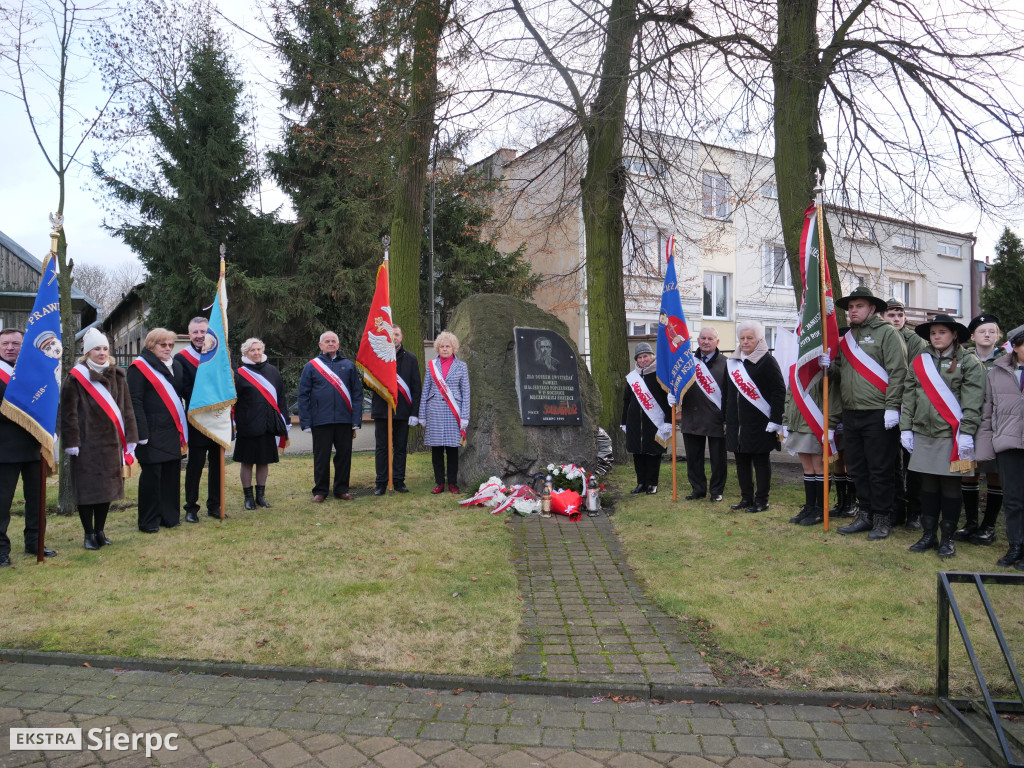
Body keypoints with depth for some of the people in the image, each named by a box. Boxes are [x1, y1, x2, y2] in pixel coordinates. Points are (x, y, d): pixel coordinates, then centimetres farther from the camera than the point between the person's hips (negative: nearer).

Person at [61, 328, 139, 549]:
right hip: (87, 442, -4)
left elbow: (127, 409, 9)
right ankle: (89, 534, 13)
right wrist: (72, 442, -11)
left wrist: (130, 439, 5)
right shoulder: (76, 377, -4)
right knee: (87, 489, 1)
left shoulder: (117, 376, 8)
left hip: (111, 442, 4)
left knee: (107, 488, 9)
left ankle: (100, 531, 21)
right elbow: (68, 412, -6)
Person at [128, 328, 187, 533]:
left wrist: (183, 429, 12)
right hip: (152, 432, -6)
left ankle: (170, 516, 21)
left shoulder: (176, 366, 15)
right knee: (151, 476, 0)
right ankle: (149, 521, 11)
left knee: (172, 474, 10)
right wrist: (142, 434, -18)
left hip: (173, 430, 6)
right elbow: (135, 401, -11)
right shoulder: (140, 367, -5)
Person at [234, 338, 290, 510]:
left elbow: (281, 397, 11)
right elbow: (233, 401, -3)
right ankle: (248, 496, 16)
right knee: (247, 461, 5)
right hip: (248, 425, -3)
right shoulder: (239, 374, -1)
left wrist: (283, 423, 6)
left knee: (264, 461, 9)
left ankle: (261, 495, 20)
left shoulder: (273, 372, 8)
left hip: (268, 425, 3)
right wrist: (234, 425, -10)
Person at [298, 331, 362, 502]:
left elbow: (357, 394, 7)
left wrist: (356, 421, 0)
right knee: (321, 457, 6)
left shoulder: (348, 365, 8)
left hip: (344, 420, 1)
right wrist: (306, 422, -3)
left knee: (344, 456, 7)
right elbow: (303, 396, 4)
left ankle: (342, 489, 21)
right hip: (320, 421, -1)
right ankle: (320, 491, 18)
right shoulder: (311, 366, 5)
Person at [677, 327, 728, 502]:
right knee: (693, 457, 10)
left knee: (718, 458, 5)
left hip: (716, 420, -3)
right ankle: (698, 489, 22)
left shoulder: (724, 363, 1)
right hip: (692, 418, 3)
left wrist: (728, 420, -7)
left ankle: (716, 490, 19)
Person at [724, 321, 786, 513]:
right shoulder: (732, 362, 13)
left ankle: (761, 500, 12)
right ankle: (746, 498, 21)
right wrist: (727, 421, 16)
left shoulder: (767, 361, -6)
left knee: (761, 461, 3)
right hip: (737, 423, 6)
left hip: (759, 424, -6)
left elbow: (779, 391, -11)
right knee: (741, 461, 10)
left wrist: (775, 420, -16)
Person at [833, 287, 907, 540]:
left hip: (878, 415, -7)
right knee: (857, 469, 12)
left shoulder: (886, 333, -3)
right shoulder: (846, 338, 16)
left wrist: (892, 407, -17)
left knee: (880, 470, 1)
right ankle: (865, 514, 24)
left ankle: (882, 519, 12)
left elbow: (897, 371, -11)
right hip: (850, 414, 7)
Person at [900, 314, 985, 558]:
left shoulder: (968, 362, -1)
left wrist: (966, 433, -14)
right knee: (928, 486, 10)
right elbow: (909, 397, 10)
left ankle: (948, 538, 15)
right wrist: (906, 428, 6)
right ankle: (928, 535, 20)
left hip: (951, 436, -4)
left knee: (950, 486, 3)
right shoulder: (919, 362, 10)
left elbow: (972, 402, -8)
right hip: (923, 434, 4)